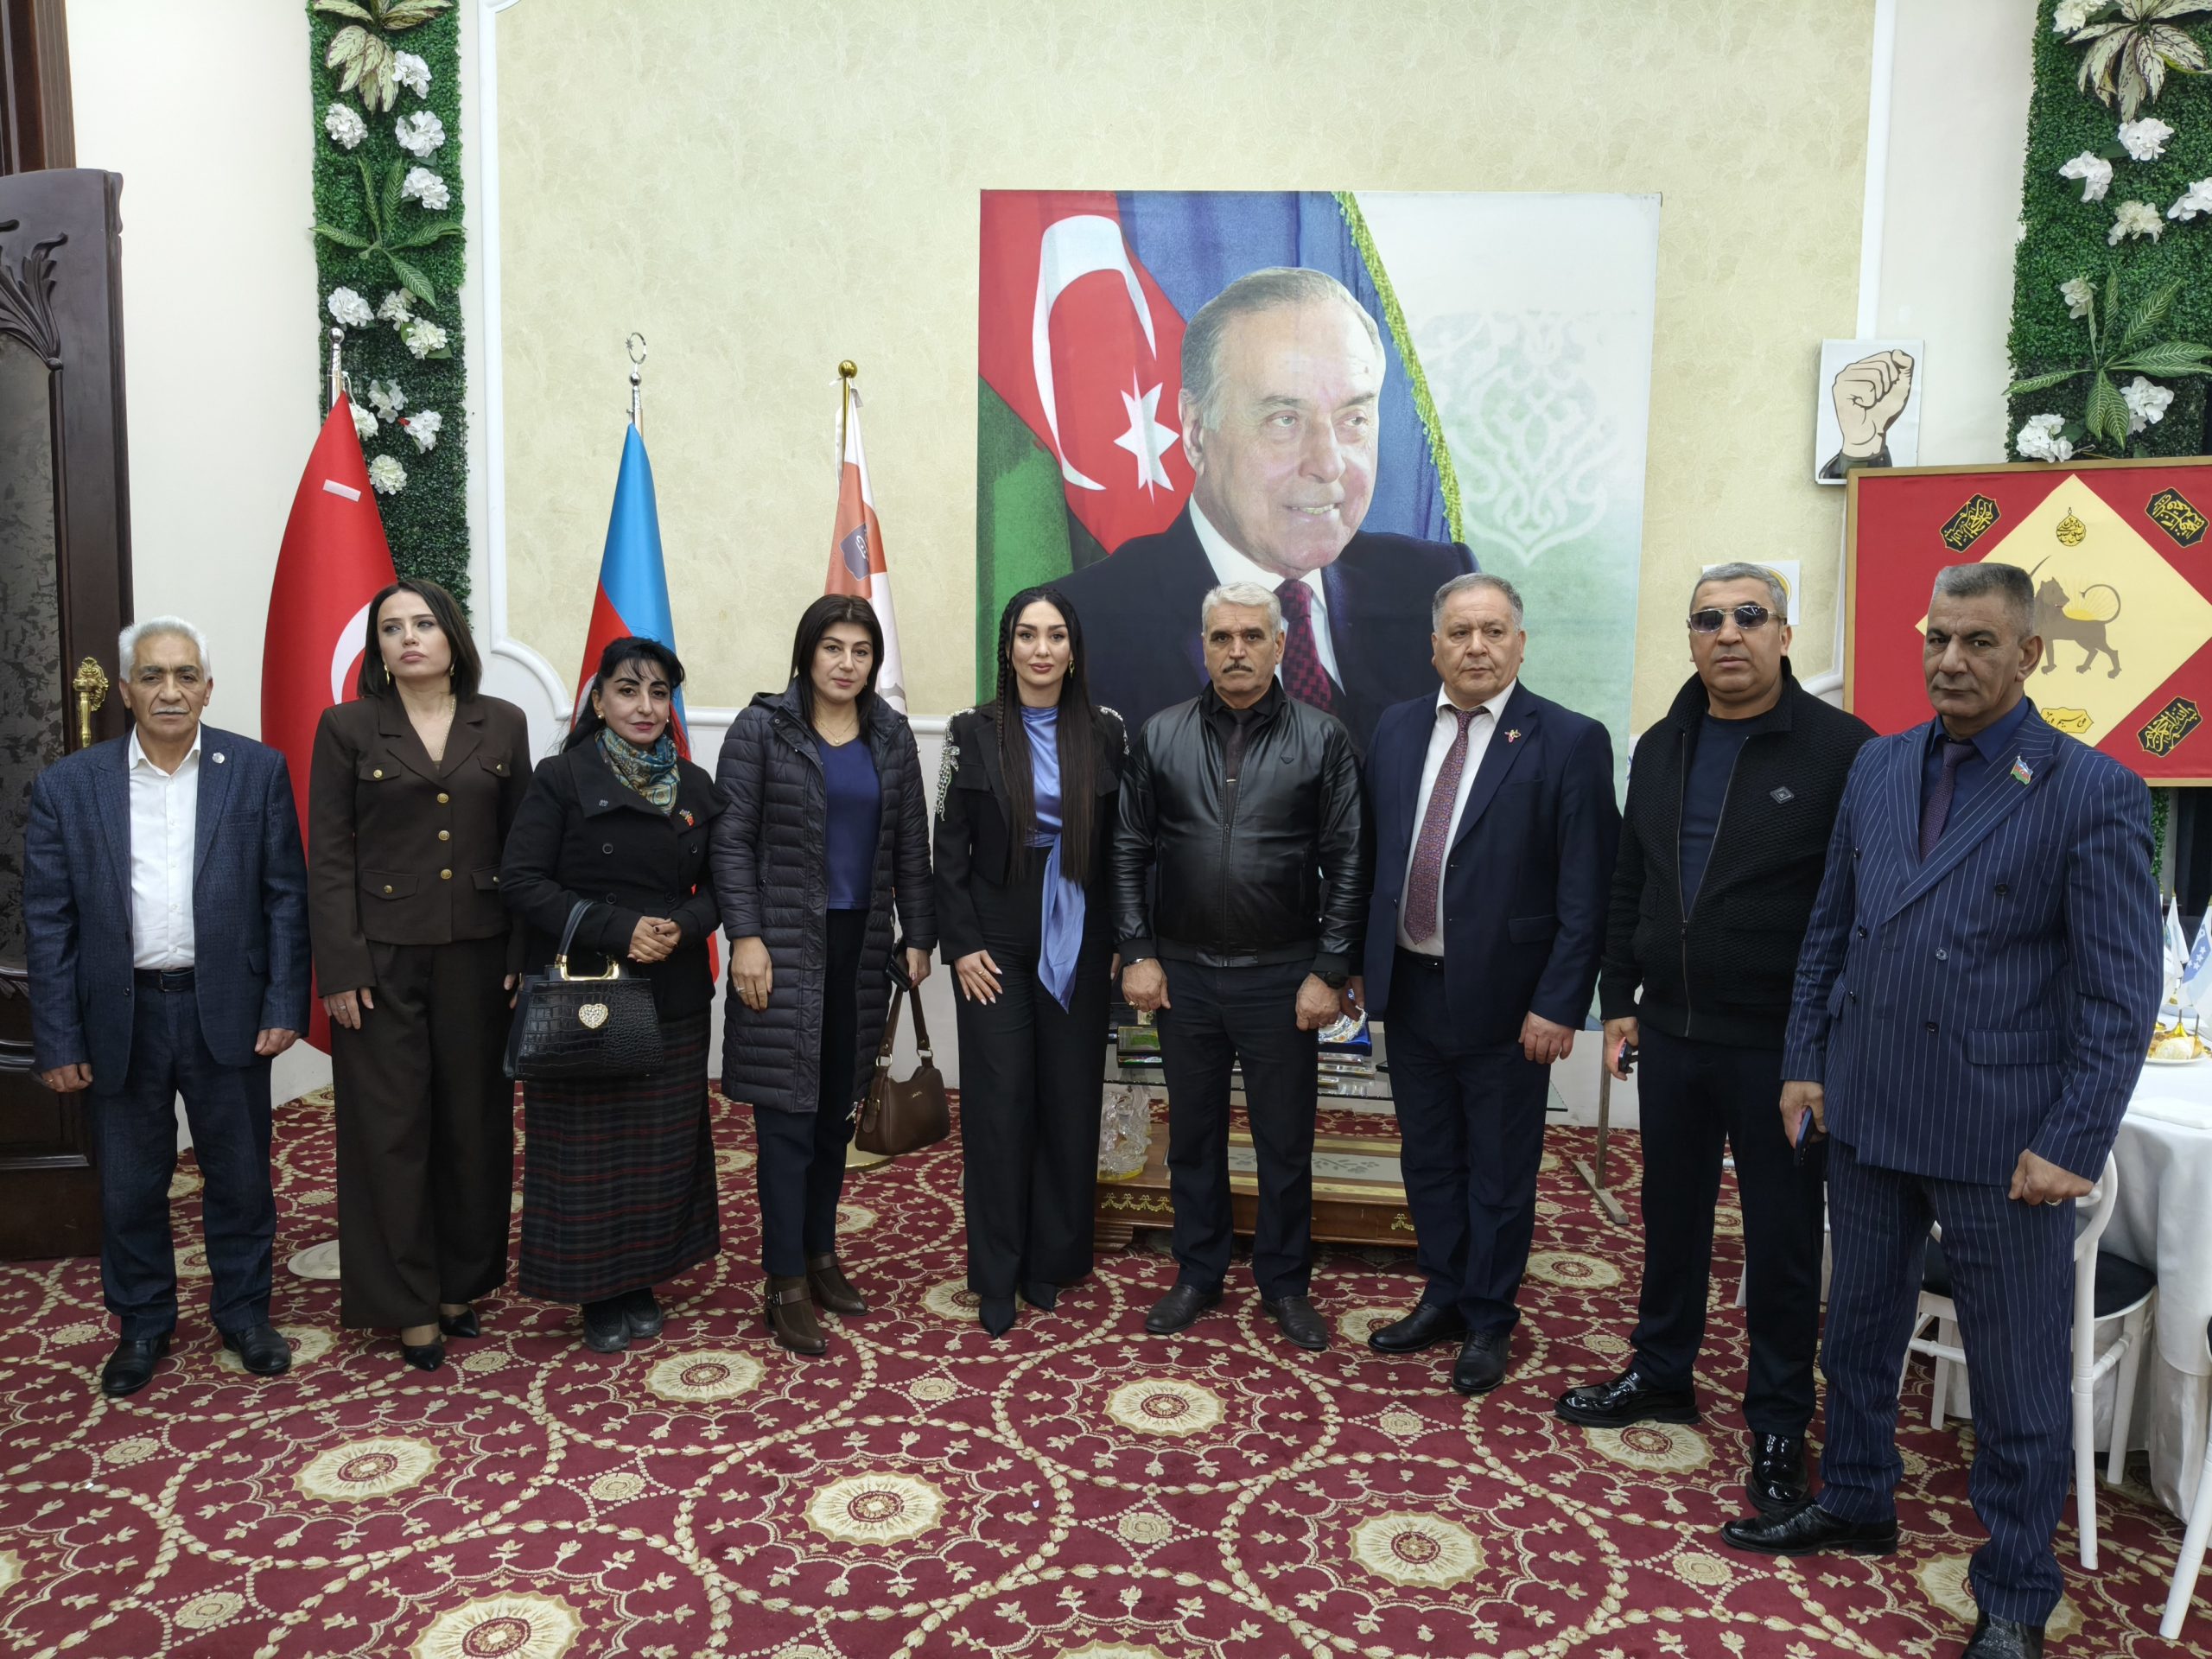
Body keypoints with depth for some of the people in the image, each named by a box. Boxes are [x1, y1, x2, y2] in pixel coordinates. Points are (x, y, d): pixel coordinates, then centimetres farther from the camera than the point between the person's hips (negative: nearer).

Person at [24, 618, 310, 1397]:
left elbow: (285, 896, -1)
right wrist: (57, 1041, -3)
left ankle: (243, 1310, 30)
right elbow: (47, 920, 0)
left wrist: (285, 1005, -6)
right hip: (121, 1017, 1)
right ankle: (141, 1324, 33)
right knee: (129, 1185, 13)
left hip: (226, 1011, 0)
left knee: (240, 1174, 11)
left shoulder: (258, 770, -2)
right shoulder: (68, 785, -1)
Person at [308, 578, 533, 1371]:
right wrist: (341, 970, -9)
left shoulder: (503, 725, 5)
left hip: (476, 953, 2)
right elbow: (328, 858, -2)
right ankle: (408, 1304, 16)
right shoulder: (347, 728, 0)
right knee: (391, 1127, 4)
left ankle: (463, 1282, 26)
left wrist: (522, 957, -1)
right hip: (381, 955, -2)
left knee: (475, 1121, 9)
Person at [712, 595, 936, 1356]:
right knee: (789, 1113, -3)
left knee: (839, 1108, 10)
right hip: (786, 945, -4)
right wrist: (745, 936, -14)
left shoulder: (891, 736, 8)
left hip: (863, 946, 4)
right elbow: (731, 838, -7)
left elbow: (911, 843, 10)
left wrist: (919, 935, 6)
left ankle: (821, 1254, 25)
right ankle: (786, 1286, 5)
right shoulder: (761, 728, -3)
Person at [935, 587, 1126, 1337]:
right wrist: (961, 944, -6)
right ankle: (996, 1275, 14)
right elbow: (949, 848, 0)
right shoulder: (974, 732, 0)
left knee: (1070, 1101, 7)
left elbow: (1120, 844, 5)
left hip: (1077, 945, 1)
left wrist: (1121, 939, 1)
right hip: (997, 945, -1)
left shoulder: (1105, 733, 2)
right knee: (999, 1102, 2)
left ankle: (1051, 1259, 23)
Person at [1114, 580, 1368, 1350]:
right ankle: (1198, 1274, 31)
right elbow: (1129, 852, 4)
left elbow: (1347, 864, -4)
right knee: (1193, 1134, 14)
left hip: (1281, 976, -1)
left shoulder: (1323, 739, -3)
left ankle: (1284, 1285, 27)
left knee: (1286, 1141, 10)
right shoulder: (1159, 736, 1)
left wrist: (1329, 973, -7)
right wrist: (1138, 954, -1)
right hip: (1183, 975, 2)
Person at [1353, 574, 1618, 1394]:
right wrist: (1359, 960, 9)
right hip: (1409, 988, 5)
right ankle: (1443, 1297, 37)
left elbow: (1587, 890, -12)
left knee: (1499, 1172, 10)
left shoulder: (1569, 742, -11)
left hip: (1503, 1000, -4)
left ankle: (1488, 1321, 29)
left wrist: (1559, 1004, -15)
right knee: (1428, 1158, 18)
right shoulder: (1397, 729, 5)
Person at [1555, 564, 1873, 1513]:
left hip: (1781, 1044, -5)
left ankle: (1779, 1423, 25)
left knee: (1782, 1239, 9)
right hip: (1670, 1033, 5)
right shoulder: (1661, 749, 8)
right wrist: (1619, 1001, 10)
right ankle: (1661, 1378, 36)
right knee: (1672, 1216, 18)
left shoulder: (1840, 749, -10)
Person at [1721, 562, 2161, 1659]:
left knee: (2016, 1375, 8)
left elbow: (2121, 991, -10)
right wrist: (1804, 1061, 8)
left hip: (1999, 1137, -5)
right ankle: (1855, 1504, 41)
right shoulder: (1877, 768, 7)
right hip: (1865, 1113, 5)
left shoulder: (2092, 793, -9)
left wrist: (2073, 1144, -14)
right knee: (1859, 1327, 20)